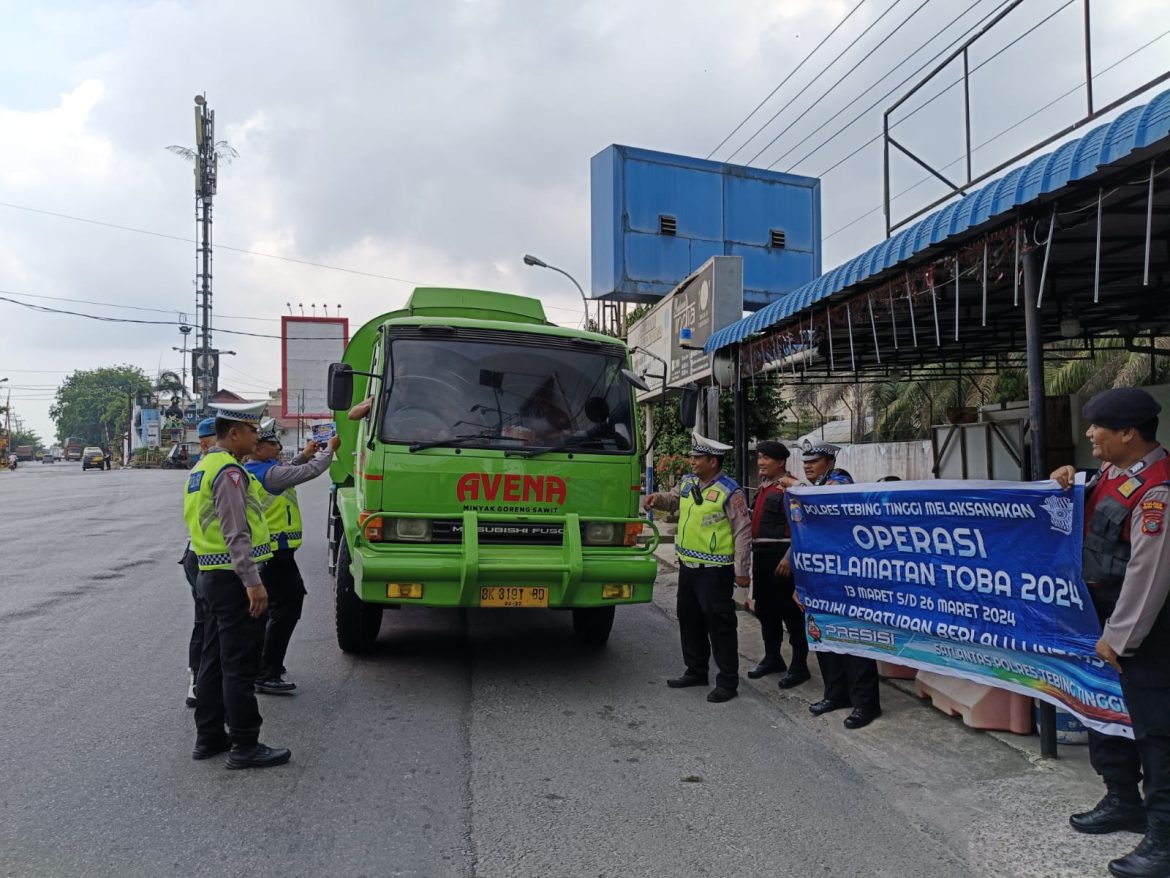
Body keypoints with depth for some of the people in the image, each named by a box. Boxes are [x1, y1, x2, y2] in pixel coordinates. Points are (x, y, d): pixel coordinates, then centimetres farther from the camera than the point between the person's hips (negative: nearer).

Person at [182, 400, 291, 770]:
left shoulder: (201, 469, 16)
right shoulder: (229, 471, -16)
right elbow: (236, 533, -23)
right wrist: (253, 582, -24)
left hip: (208, 576, 10)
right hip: (233, 578, -10)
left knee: (213, 660, 16)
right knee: (239, 665, -4)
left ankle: (209, 738, 25)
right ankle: (245, 747, 3)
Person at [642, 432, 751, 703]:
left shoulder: (729, 491, -15)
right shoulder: (688, 482, 7)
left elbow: (743, 531, -14)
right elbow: (672, 499, 25)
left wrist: (741, 571, -15)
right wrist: (656, 498, 1)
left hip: (714, 570, -8)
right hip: (687, 566, 8)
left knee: (719, 624, -2)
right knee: (689, 619, 18)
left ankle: (728, 682, 9)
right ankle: (696, 671, 34)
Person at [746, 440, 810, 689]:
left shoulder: (789, 487, -13)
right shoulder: (764, 486, 14)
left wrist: (789, 558, -24)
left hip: (780, 554, -9)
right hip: (761, 554, 9)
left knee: (790, 611, -1)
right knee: (765, 609, 17)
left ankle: (799, 665, 9)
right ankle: (772, 658, 30)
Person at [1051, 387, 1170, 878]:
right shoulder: (1111, 470, 4)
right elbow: (1091, 521, 21)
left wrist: (1119, 636, -17)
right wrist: (1070, 488, 0)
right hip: (1099, 608, 10)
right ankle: (1123, 801, 37)